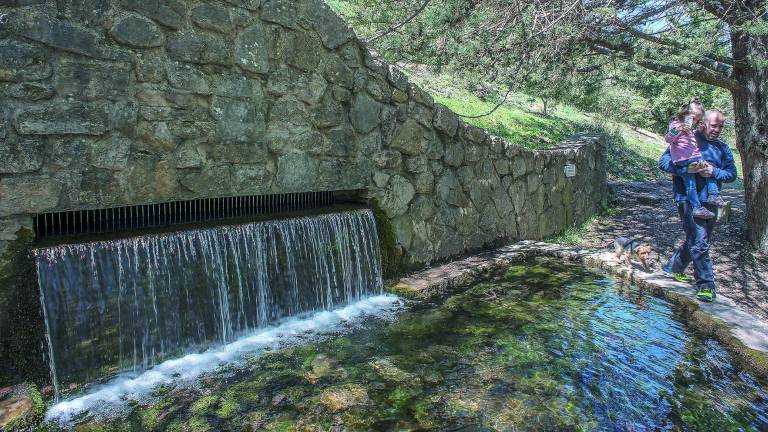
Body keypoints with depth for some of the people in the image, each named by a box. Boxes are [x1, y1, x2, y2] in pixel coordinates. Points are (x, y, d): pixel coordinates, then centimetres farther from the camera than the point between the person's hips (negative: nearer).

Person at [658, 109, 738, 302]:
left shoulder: (723, 148, 13)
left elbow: (732, 174, 9)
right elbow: (663, 162, -10)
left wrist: (714, 172, -11)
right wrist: (687, 168, -23)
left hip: (711, 202, 7)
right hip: (688, 199, -6)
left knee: (698, 241, 16)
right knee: (699, 243, -9)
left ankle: (673, 267, 37)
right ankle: (706, 285, -1)